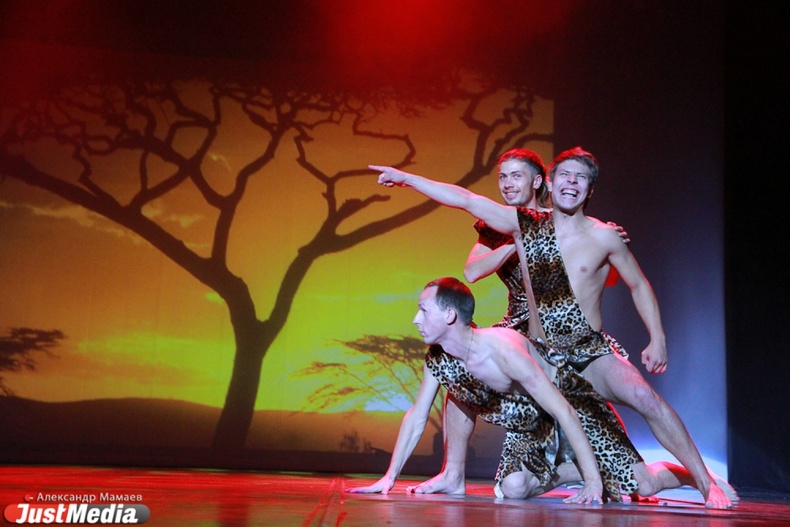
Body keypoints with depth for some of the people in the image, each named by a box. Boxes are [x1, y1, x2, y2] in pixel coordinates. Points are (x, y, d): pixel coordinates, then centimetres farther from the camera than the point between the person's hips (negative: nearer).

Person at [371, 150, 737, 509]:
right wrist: (406, 178, -1)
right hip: (540, 360, 3)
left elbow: (639, 285, 8)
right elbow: (464, 199, 0)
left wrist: (657, 340, -2)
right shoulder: (525, 225, 0)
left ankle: (706, 482, -16)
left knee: (644, 396, -28)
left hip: (593, 355, -3)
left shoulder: (603, 237, -4)